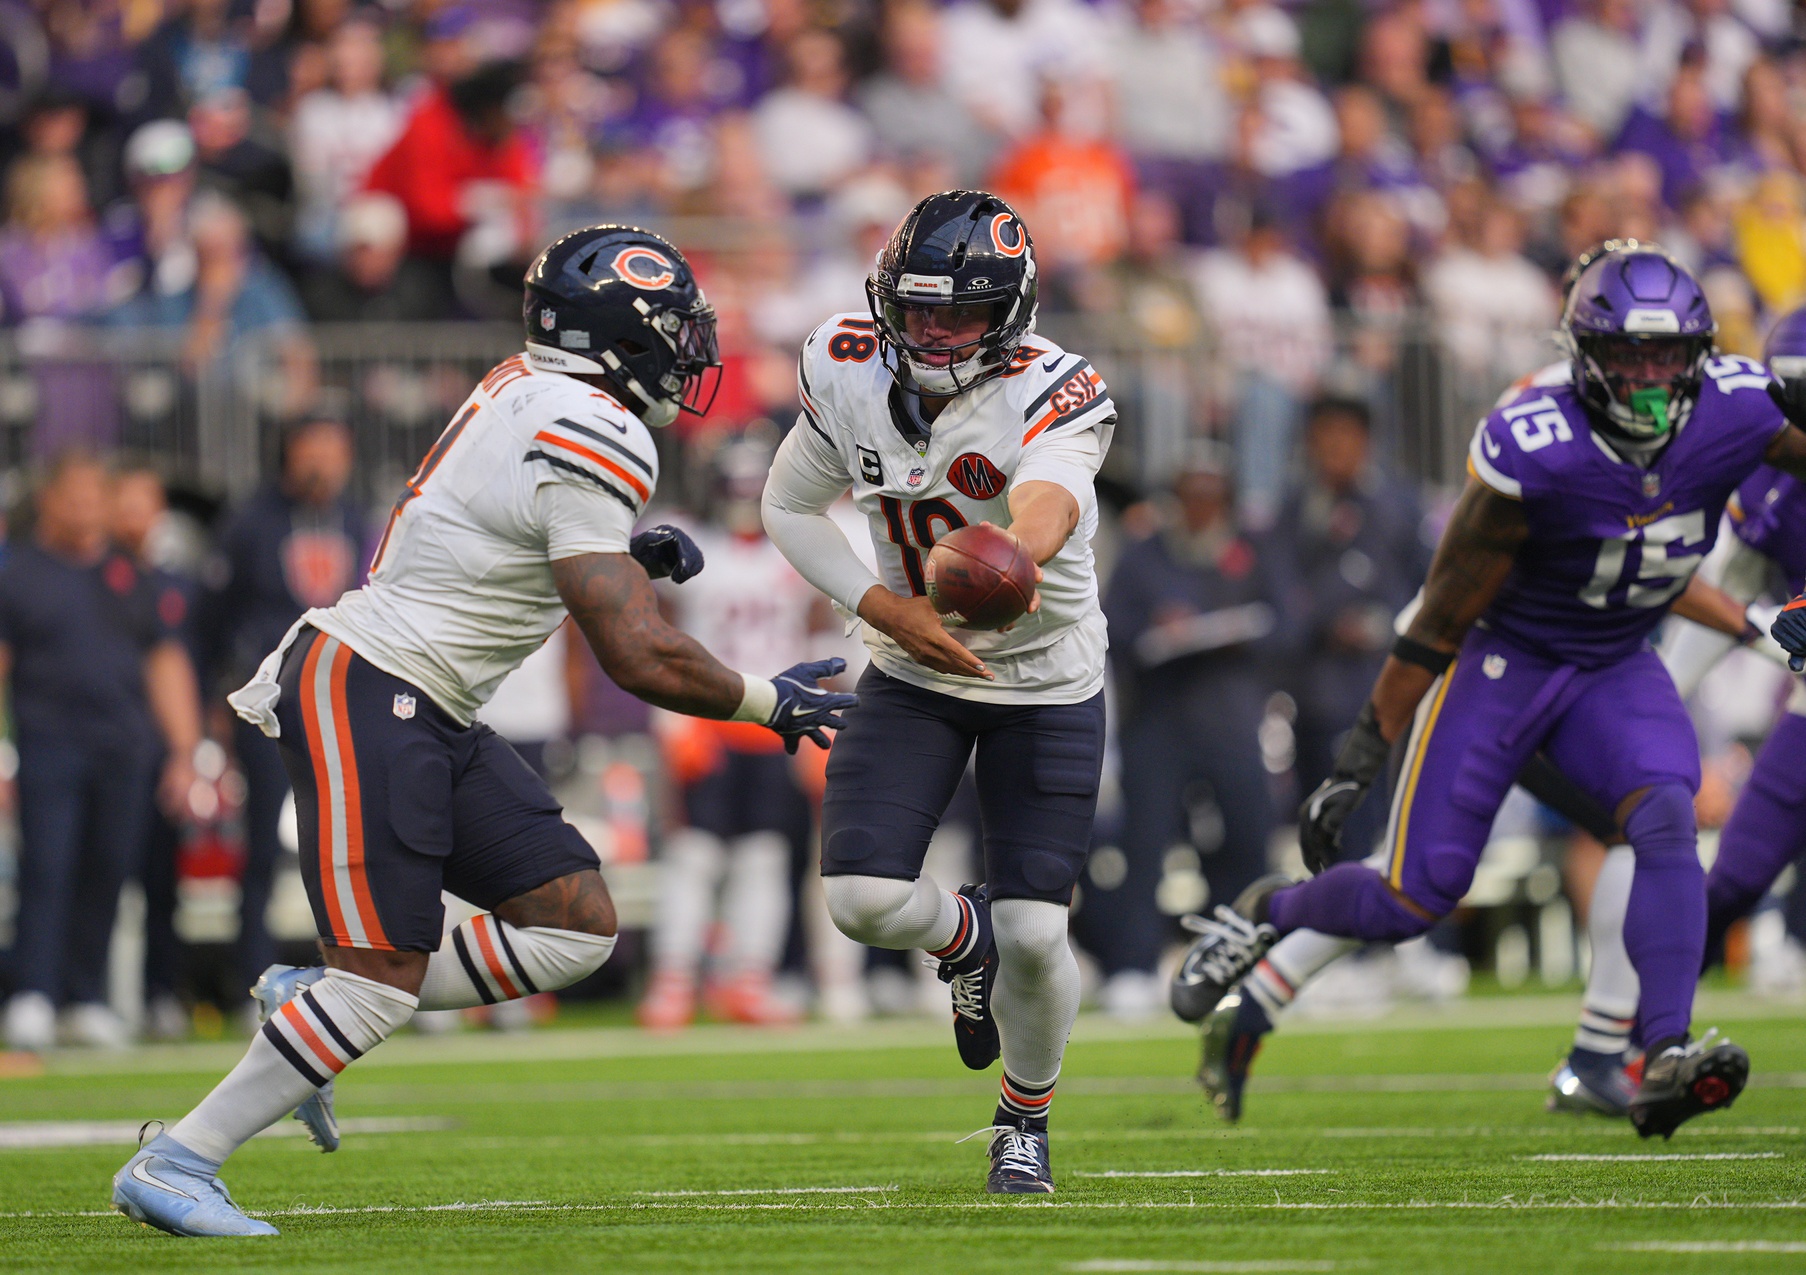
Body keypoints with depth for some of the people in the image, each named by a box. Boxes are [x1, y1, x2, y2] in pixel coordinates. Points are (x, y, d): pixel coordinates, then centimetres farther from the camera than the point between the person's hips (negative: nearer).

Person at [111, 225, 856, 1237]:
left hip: (432, 718, 10)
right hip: (368, 697, -10)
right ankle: (177, 1165, -5)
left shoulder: (523, 390, 11)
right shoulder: (593, 444, -18)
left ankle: (309, 1005, 12)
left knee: (577, 925, 6)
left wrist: (629, 554, 13)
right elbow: (640, 658, -18)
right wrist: (770, 701, -4)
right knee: (384, 978, -11)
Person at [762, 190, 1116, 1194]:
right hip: (916, 675, 3)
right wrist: (883, 607, -15)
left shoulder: (1055, 395, -27)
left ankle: (1026, 1119, 24)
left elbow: (1044, 512, -49)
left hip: (1047, 686, -3)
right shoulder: (847, 368, -13)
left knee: (1035, 937, -8)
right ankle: (964, 937, 22)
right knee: (863, 899, -16)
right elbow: (793, 508, 1)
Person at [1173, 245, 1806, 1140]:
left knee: (1667, 823, -25)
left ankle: (1664, 1064, -28)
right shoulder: (1534, 453, -28)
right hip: (1502, 659, -3)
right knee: (1414, 899, -2)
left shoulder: (1733, 415, -18)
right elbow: (1443, 617, -19)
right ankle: (1265, 911, 29)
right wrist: (1359, 759, -15)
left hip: (1616, 671, 4)